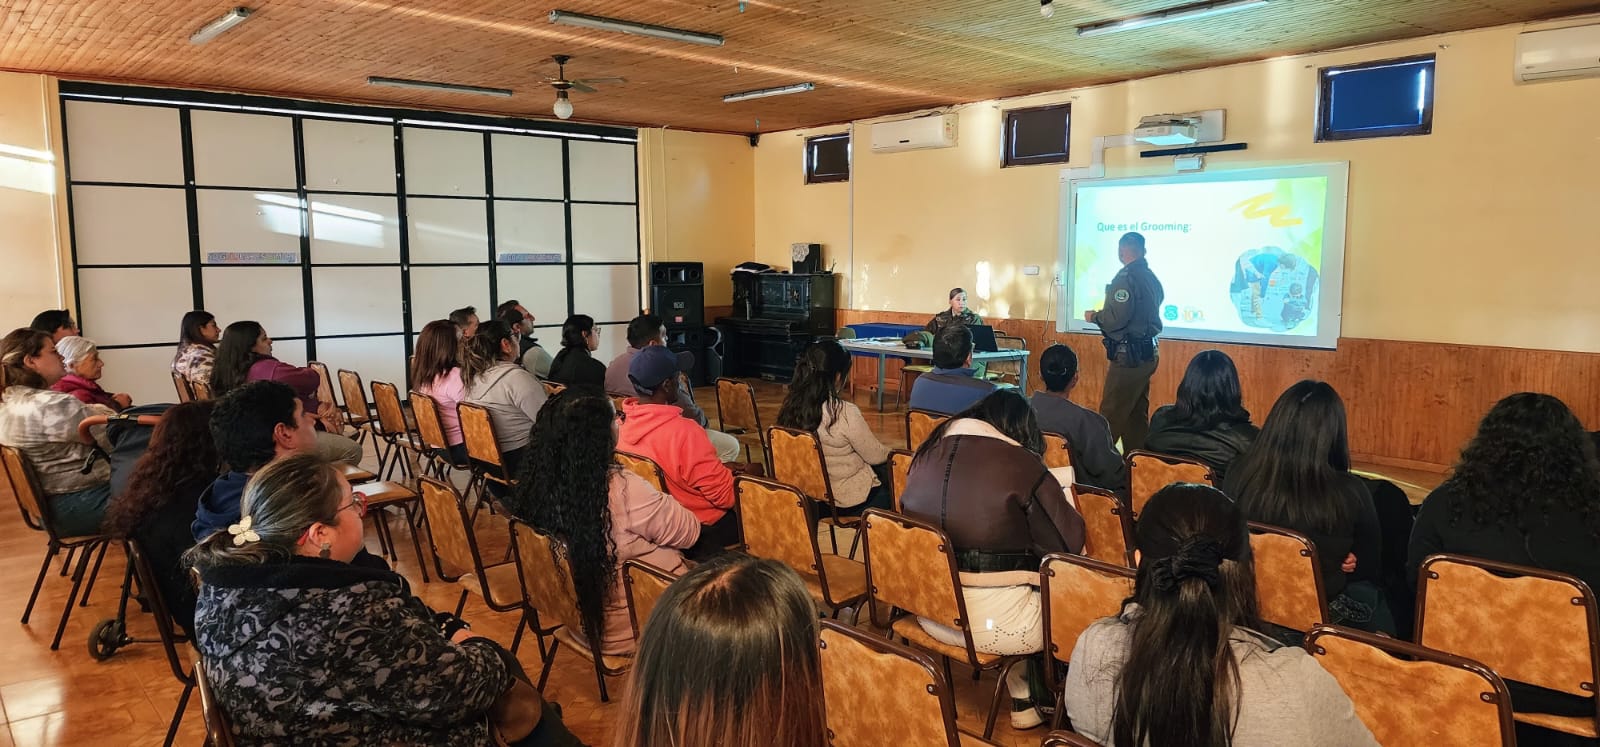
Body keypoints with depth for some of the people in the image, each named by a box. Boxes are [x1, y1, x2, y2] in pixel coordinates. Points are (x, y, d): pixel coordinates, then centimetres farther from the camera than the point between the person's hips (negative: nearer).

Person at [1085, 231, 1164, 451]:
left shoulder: (1126, 277, -16)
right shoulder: (1152, 278, 11)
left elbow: (1116, 318, -23)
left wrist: (1094, 316, -5)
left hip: (1128, 356, -9)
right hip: (1147, 355, 9)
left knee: (1111, 415, -6)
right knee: (1137, 414, 15)